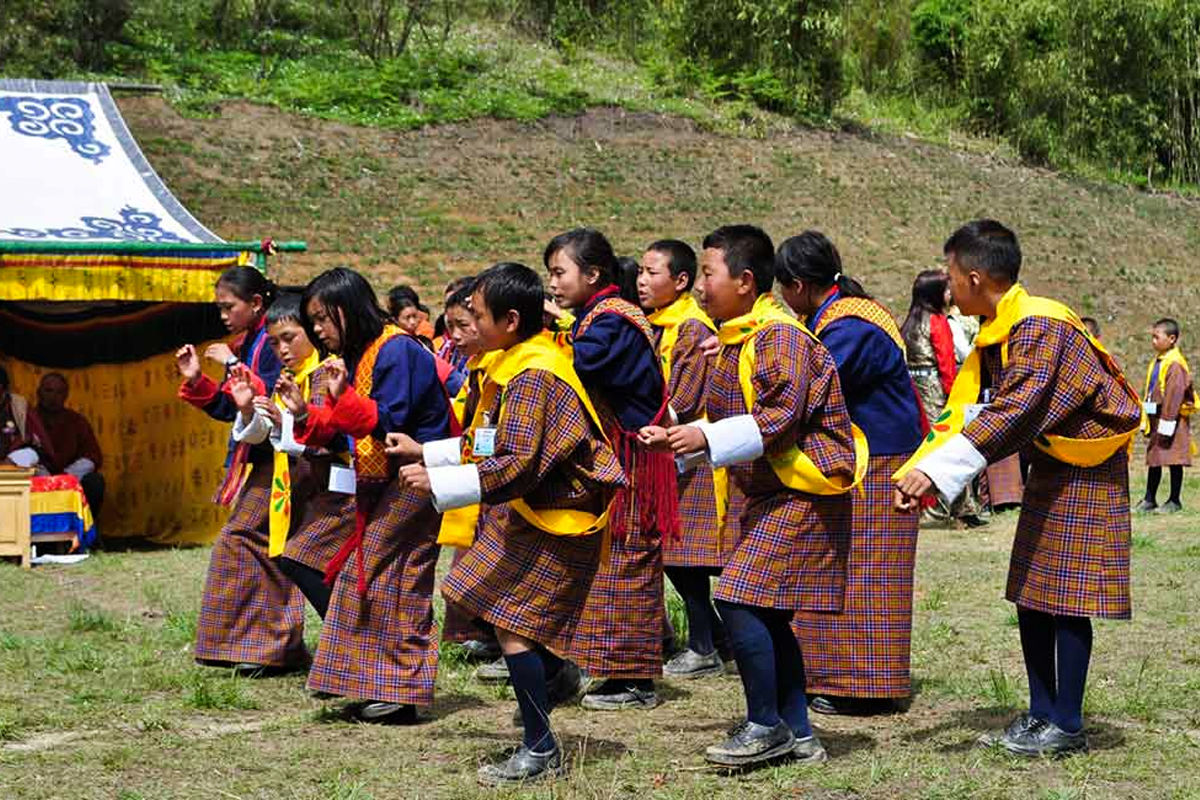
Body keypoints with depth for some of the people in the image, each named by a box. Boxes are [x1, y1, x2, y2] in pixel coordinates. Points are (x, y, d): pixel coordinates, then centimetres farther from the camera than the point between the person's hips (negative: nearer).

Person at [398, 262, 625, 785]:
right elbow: (490, 447, 16)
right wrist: (426, 454, 14)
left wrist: (438, 482, -27)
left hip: (555, 519, -10)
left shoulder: (532, 377, -22)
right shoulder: (518, 364, 9)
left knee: (510, 624, -9)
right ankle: (556, 674, 34)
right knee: (476, 601, 16)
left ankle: (541, 751, 1)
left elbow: (518, 467, -29)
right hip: (528, 511, 10)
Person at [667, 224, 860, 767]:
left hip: (803, 494, -10)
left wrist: (708, 439, -26)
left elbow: (781, 416, -26)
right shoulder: (737, 340, 13)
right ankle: (797, 734, 19)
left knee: (740, 599, -15)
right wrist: (681, 439, 7)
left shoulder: (780, 336, -17)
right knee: (767, 613, 11)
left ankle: (766, 726, -3)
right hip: (769, 496, 10)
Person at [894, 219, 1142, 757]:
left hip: (1086, 472, -9)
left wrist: (936, 471, -38)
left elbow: (1012, 413, -34)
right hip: (1048, 469, 9)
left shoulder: (1040, 326, -24)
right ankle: (1040, 713, 17)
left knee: (1065, 597, -6)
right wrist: (915, 471, -10)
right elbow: (965, 411, 3)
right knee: (1030, 594, 10)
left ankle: (1067, 725, 2)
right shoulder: (996, 334, 5)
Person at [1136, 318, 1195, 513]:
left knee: (1173, 460, -2)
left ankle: (1175, 501, 6)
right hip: (1156, 417, 9)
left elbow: (1174, 395, -20)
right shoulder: (1156, 362, 13)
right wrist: (1146, 421, 17)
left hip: (1171, 418, -9)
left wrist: (1166, 424, -21)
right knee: (1153, 459, 12)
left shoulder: (1175, 364, -16)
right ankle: (1149, 500, 18)